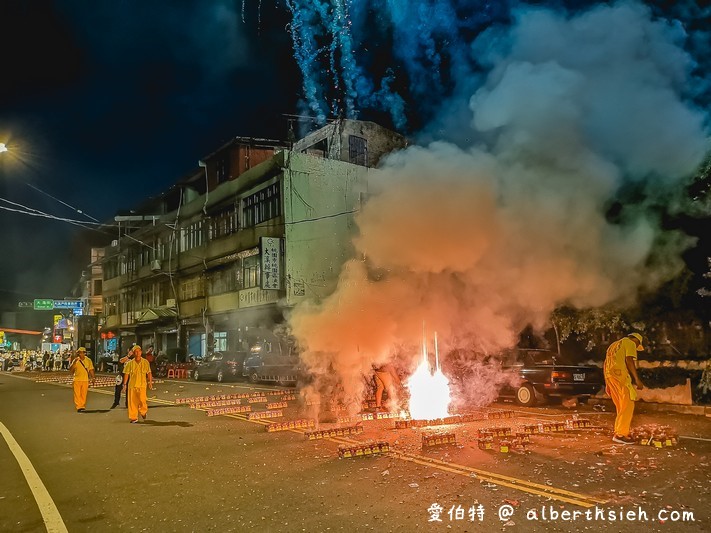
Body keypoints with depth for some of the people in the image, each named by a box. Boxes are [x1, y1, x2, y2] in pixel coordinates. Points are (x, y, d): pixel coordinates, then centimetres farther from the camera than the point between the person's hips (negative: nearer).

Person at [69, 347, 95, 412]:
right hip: (77, 380, -1)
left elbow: (91, 370, 9)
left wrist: (92, 378, 4)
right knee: (77, 394, -3)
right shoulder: (75, 360, 0)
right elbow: (70, 370, -8)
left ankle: (83, 406, 12)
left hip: (85, 380, 1)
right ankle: (78, 407, 1)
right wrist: (74, 362, -20)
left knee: (84, 394, 4)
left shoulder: (88, 360, 4)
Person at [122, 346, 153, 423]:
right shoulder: (130, 363, 2)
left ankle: (143, 411, 19)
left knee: (142, 399, -12)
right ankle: (133, 418, 14)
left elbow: (149, 373, 7)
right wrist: (124, 384, 1)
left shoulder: (145, 362, 3)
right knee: (132, 402, 2)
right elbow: (126, 374, 4)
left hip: (142, 385, -1)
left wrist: (150, 382, 3)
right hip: (132, 385, 1)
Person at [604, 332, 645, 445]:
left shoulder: (614, 345, 29)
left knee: (621, 407, 14)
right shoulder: (630, 343, 4)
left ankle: (618, 432, 16)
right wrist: (637, 379, -15)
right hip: (620, 376, -9)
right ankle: (620, 434, -13)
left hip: (609, 376, 9)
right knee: (628, 405, -8)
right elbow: (629, 360, -12)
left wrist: (608, 384, 30)